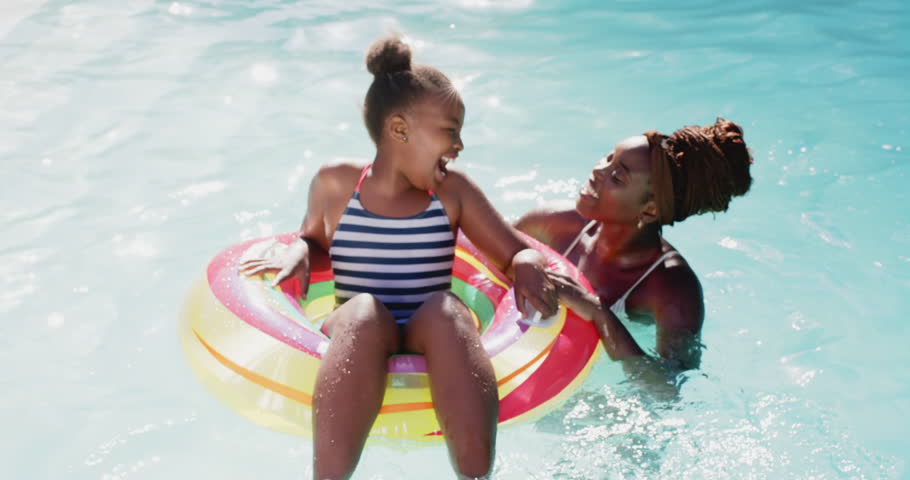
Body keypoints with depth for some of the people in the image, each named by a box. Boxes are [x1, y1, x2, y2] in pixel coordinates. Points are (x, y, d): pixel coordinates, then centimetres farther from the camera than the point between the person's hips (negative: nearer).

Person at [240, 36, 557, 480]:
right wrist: (297, 252, 1)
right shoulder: (335, 184, 7)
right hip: (359, 343, -1)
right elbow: (312, 237, 25)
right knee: (363, 313, -36)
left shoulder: (453, 191, 8)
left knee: (447, 309, -33)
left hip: (434, 345, 1)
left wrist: (528, 267, -14)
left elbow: (519, 253, 11)